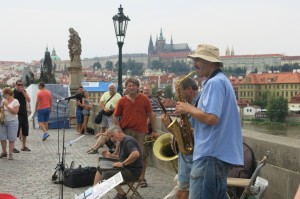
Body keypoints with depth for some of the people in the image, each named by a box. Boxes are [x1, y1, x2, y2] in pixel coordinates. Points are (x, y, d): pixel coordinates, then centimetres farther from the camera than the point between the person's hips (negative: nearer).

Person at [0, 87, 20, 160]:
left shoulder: (15, 101, -7)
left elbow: (15, 111, -17)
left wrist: (7, 105, -18)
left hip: (12, 122, -5)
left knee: (11, 138, -1)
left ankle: (10, 154, 6)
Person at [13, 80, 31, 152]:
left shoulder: (24, 91, 9)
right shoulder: (13, 92, -6)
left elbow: (29, 100, -3)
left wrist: (23, 92, -11)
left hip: (24, 114, 6)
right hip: (17, 114, -6)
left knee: (25, 131, 10)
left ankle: (24, 146, 21)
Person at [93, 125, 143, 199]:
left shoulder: (128, 141, -18)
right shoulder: (122, 142, 14)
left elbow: (136, 154, -35)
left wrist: (122, 164, -27)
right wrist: (110, 156, 14)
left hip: (133, 171, -11)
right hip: (125, 168, 11)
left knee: (106, 174, -25)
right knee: (100, 168, 13)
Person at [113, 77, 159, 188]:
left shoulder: (144, 99, -1)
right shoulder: (122, 101, 2)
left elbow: (150, 115, 4)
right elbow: (115, 116, 8)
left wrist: (154, 130, 2)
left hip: (141, 132, -1)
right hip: (126, 132, 1)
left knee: (142, 156, 2)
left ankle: (142, 178, 15)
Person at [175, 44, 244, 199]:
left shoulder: (214, 82, -14)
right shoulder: (221, 80, 20)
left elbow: (211, 118, -25)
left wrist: (188, 109, -10)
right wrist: (196, 131, 16)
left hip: (211, 153, -11)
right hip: (221, 152, 11)